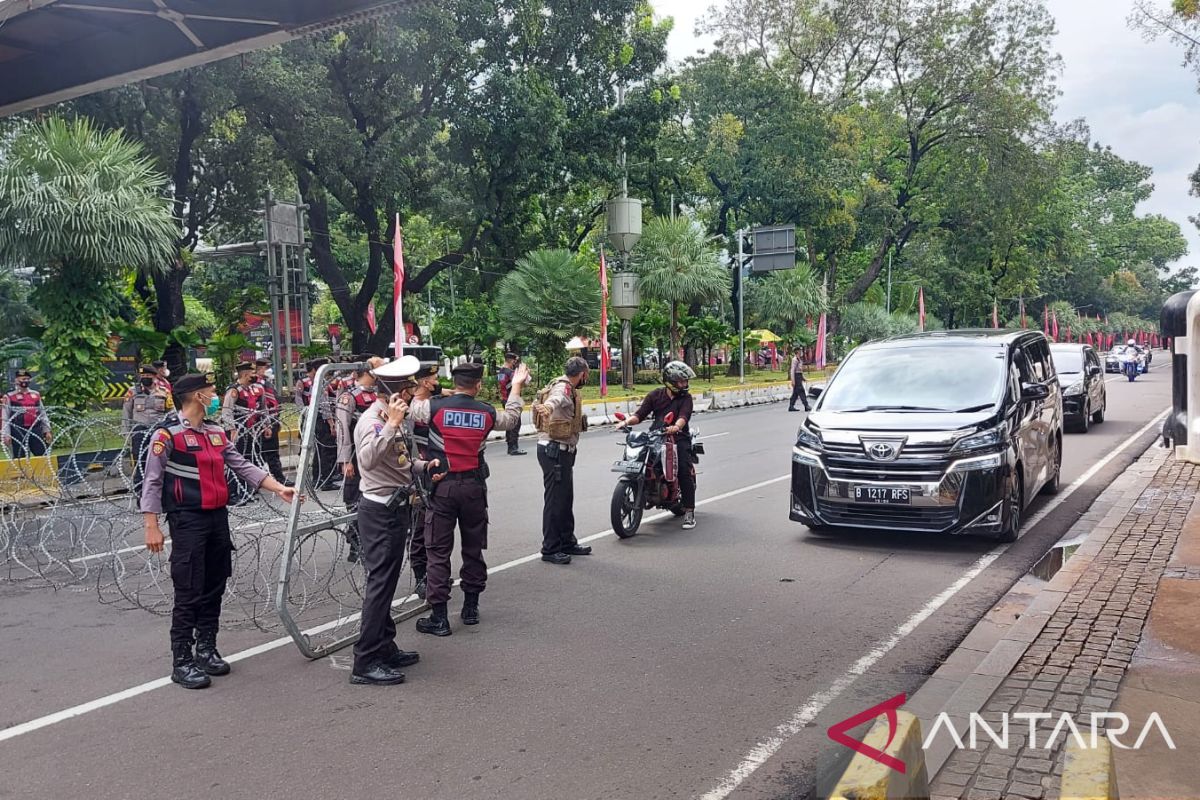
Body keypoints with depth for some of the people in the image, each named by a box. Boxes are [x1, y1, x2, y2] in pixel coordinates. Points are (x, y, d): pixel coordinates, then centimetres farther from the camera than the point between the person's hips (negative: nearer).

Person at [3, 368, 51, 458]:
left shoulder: (36, 395, 13)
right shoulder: (9, 397, 1)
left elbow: (43, 414, 16)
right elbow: (5, 418, -2)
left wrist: (47, 431, 11)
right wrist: (6, 435, -8)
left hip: (36, 431, 4)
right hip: (18, 434, -3)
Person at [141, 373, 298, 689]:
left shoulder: (217, 433, 13)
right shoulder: (167, 434, -9)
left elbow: (243, 467, 13)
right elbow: (152, 482, -10)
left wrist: (279, 488, 3)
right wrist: (151, 527, -13)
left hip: (218, 518, 7)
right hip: (187, 521, -7)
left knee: (214, 589, 13)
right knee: (189, 593, -5)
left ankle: (206, 650, 26)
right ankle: (182, 662, 4)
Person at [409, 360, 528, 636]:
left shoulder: (435, 407, -10)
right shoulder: (487, 412, -1)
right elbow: (511, 418, 20)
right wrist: (517, 386, 33)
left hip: (443, 486, -2)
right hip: (474, 486, 2)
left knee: (438, 551, 2)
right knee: (473, 548, 16)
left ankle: (439, 617, 2)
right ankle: (471, 607, 25)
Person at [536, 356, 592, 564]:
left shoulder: (568, 389, 17)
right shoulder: (562, 388, -17)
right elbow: (555, 399, -42)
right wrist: (547, 407, -64)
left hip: (563, 451, 11)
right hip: (554, 450, -11)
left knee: (566, 498, 17)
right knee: (555, 500, -7)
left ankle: (567, 542, 28)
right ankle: (550, 549, -1)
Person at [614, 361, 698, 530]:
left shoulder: (685, 398, 5)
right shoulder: (655, 395, 11)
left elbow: (684, 416, -15)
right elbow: (640, 414, 4)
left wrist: (676, 427, -37)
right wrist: (626, 421, -16)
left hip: (679, 438, -2)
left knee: (685, 471, -19)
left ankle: (689, 511, -13)